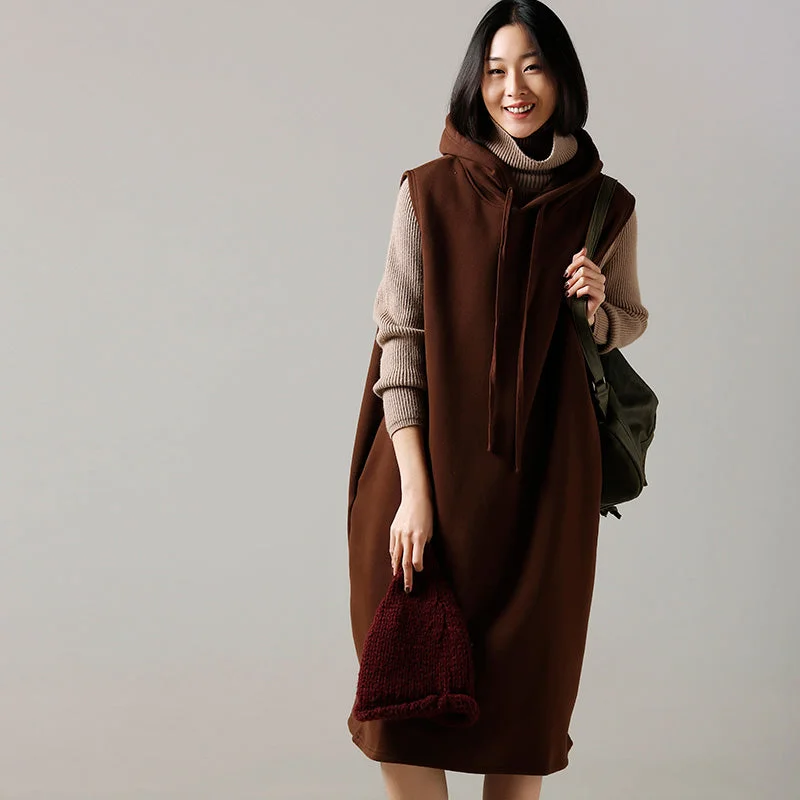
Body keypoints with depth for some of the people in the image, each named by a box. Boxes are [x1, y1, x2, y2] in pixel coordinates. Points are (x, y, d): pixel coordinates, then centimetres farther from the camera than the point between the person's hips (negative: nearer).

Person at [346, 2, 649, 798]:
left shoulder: (605, 208, 3)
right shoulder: (430, 192, -3)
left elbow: (630, 321, 17)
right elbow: (398, 337, -5)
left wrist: (597, 307, -8)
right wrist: (414, 488, -14)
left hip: (545, 478, 2)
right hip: (435, 460, -1)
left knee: (525, 691, 6)